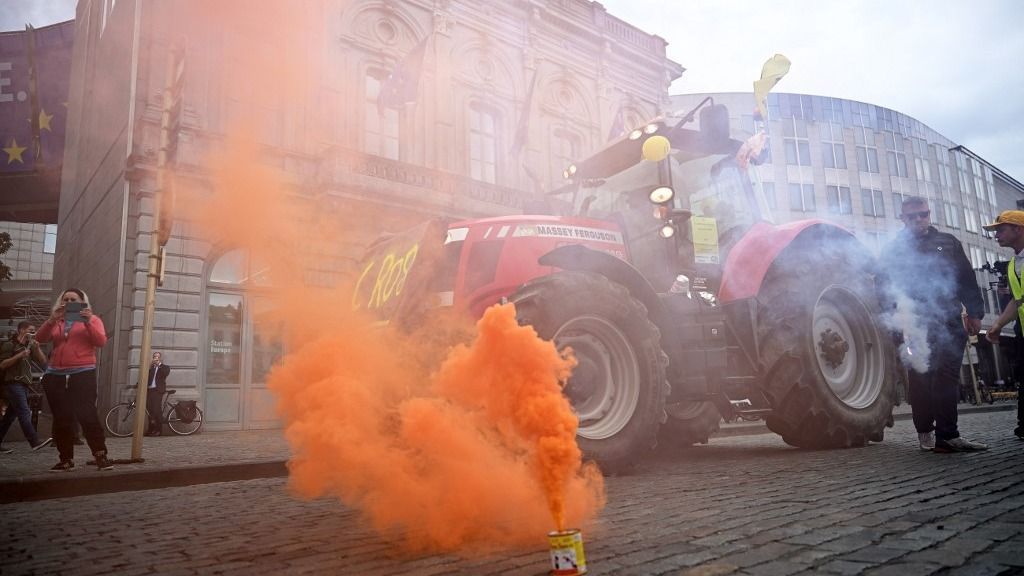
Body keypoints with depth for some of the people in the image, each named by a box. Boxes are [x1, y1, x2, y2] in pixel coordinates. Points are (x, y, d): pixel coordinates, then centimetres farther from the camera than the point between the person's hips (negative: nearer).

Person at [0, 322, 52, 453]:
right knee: (24, 413, -17)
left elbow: (43, 361, 10)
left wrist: (37, 348, -4)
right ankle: (35, 442, -27)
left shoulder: (30, 345, 18)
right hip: (13, 384, -7)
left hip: (24, 384, 7)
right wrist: (19, 355, -18)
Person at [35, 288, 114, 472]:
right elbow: (40, 338, 2)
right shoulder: (56, 322, 18)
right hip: (56, 376, 4)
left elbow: (101, 341, -6)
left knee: (87, 415, -13)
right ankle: (66, 459, 11)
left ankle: (101, 456, -9)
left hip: (83, 374, -4)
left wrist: (88, 323, -19)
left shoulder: (92, 319, 8)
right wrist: (51, 320, -12)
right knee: (61, 419, 5)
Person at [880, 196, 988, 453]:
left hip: (950, 322, 2)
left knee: (947, 378, -5)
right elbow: (888, 289, 1)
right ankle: (925, 431, 10)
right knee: (921, 379, 1)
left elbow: (967, 280, 14)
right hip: (916, 324, -2)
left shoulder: (948, 242, 17)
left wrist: (975, 312, 5)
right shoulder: (894, 249, 10)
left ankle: (947, 436, -7)